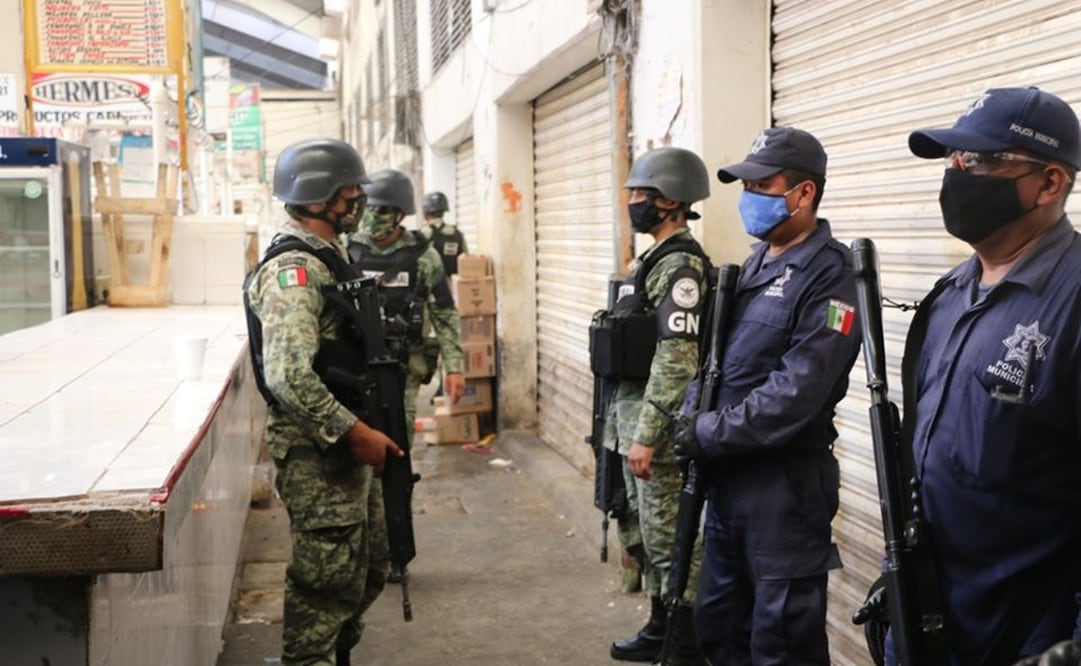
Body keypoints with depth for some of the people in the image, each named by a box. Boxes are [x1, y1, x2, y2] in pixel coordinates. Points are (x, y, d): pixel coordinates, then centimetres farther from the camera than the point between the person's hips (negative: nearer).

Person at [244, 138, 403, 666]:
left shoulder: (325, 259, 13)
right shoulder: (292, 271, -19)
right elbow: (288, 376, -29)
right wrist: (355, 432, -25)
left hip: (341, 446, 10)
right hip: (315, 453, -10)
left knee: (348, 570, 19)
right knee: (322, 577, -2)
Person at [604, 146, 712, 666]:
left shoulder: (681, 266, -16)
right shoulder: (657, 260, 15)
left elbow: (677, 359, -23)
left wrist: (646, 436, -24)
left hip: (658, 430, -10)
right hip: (634, 422, 10)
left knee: (672, 541, -2)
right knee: (643, 535, 19)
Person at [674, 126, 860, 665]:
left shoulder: (829, 277, -15)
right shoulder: (755, 264, 13)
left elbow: (794, 396, -23)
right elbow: (713, 356, 17)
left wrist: (705, 437, -16)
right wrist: (691, 422, 0)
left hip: (785, 484, -9)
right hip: (726, 476, 9)